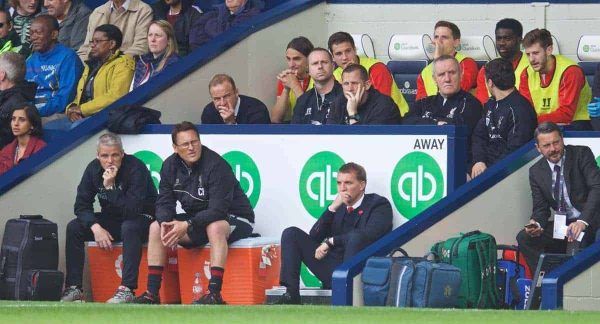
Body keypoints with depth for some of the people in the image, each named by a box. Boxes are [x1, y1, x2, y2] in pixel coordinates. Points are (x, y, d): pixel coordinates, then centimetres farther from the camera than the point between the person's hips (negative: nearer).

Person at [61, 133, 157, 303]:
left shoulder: (135, 169, -23)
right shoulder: (94, 168, -6)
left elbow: (133, 209, -31)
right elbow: (81, 204, -5)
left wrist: (110, 187, -36)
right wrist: (96, 227, -21)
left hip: (142, 218, -6)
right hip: (111, 220, 6)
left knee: (130, 228, -39)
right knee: (73, 228, -12)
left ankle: (127, 289, -41)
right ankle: (73, 287, -11)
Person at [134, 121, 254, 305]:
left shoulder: (216, 165, -23)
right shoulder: (170, 166, -2)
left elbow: (218, 210, -29)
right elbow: (164, 203, 0)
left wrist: (188, 226, -37)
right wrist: (165, 223, -23)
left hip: (234, 219, -7)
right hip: (197, 219, 7)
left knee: (214, 227, -39)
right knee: (156, 227, -6)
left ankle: (215, 294, -43)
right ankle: (152, 293, -7)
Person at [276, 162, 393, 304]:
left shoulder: (379, 205, 3)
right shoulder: (339, 206, 19)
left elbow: (369, 234, -17)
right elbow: (314, 236, 10)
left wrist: (331, 241, -12)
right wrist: (332, 208, -1)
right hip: (332, 270, 6)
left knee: (355, 237, -35)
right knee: (291, 233, 0)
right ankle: (291, 295, -14)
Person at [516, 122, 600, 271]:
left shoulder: (581, 154, -6)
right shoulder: (536, 171, 8)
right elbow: (541, 208, 9)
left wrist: (582, 222, -31)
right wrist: (536, 224, -18)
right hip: (562, 225, 5)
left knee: (580, 237, -37)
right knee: (524, 238, -12)